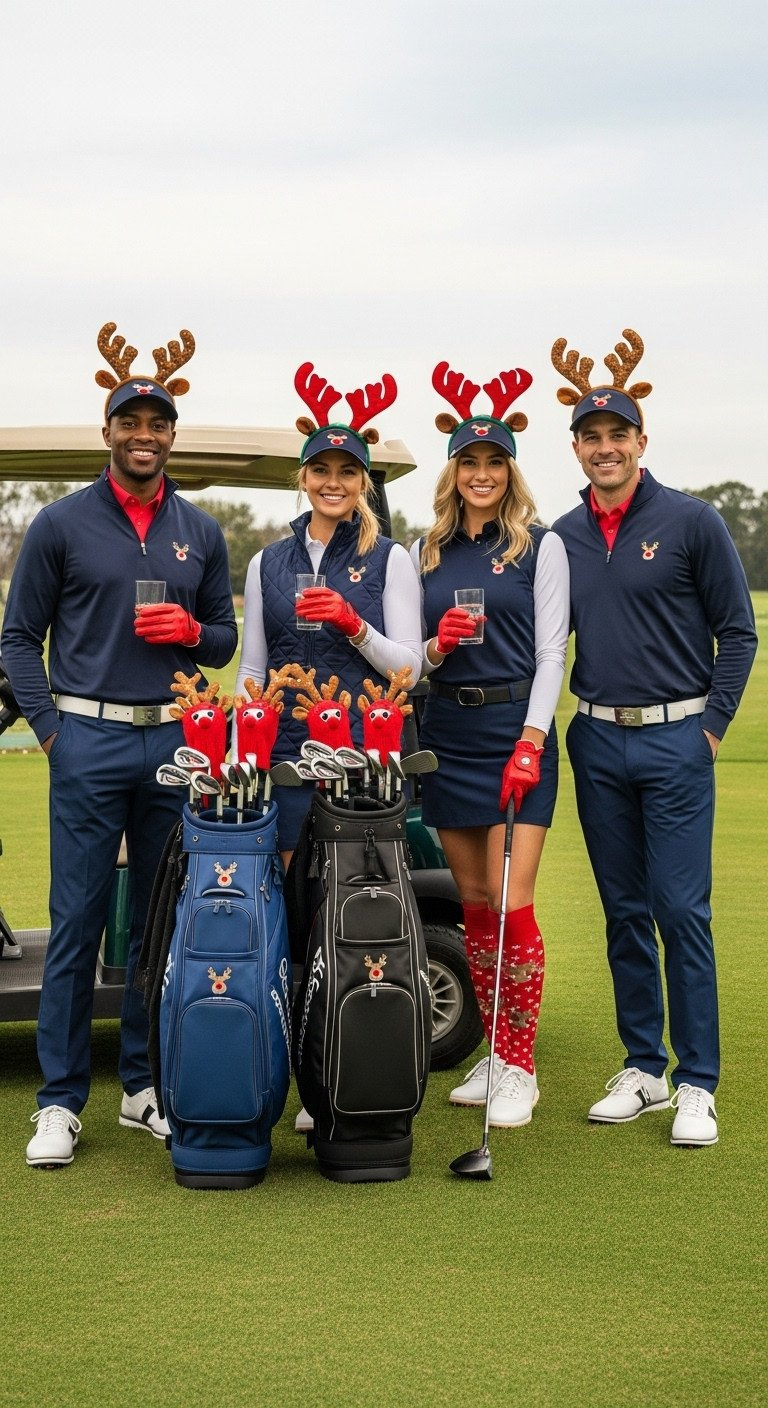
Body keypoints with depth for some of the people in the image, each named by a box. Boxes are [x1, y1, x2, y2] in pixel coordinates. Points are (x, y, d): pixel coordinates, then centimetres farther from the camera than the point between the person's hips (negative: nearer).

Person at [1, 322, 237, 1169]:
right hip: (88, 740, -3)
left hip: (174, 743, 3)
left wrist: (192, 631, -6)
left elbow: (225, 639, 16)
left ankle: (146, 1085, 18)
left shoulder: (200, 534, 12)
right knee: (77, 923, -3)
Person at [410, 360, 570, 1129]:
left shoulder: (541, 545, 0)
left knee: (512, 905, -9)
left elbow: (550, 652, -6)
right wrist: (436, 645, -11)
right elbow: (410, 658, 12)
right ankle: (494, 1054, 18)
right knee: (474, 905, 8)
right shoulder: (426, 552, 11)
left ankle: (520, 1068, 0)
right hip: (446, 733, 4)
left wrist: (530, 741, -16)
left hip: (515, 731, -4)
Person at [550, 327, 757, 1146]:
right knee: (623, 912, 10)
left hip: (676, 740, -4)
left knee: (681, 911, -6)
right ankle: (643, 1068, 19)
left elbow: (736, 631, -1)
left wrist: (713, 725, -6)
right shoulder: (562, 538, 8)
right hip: (598, 743, 4)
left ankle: (697, 1084, 1)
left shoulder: (691, 522, -4)